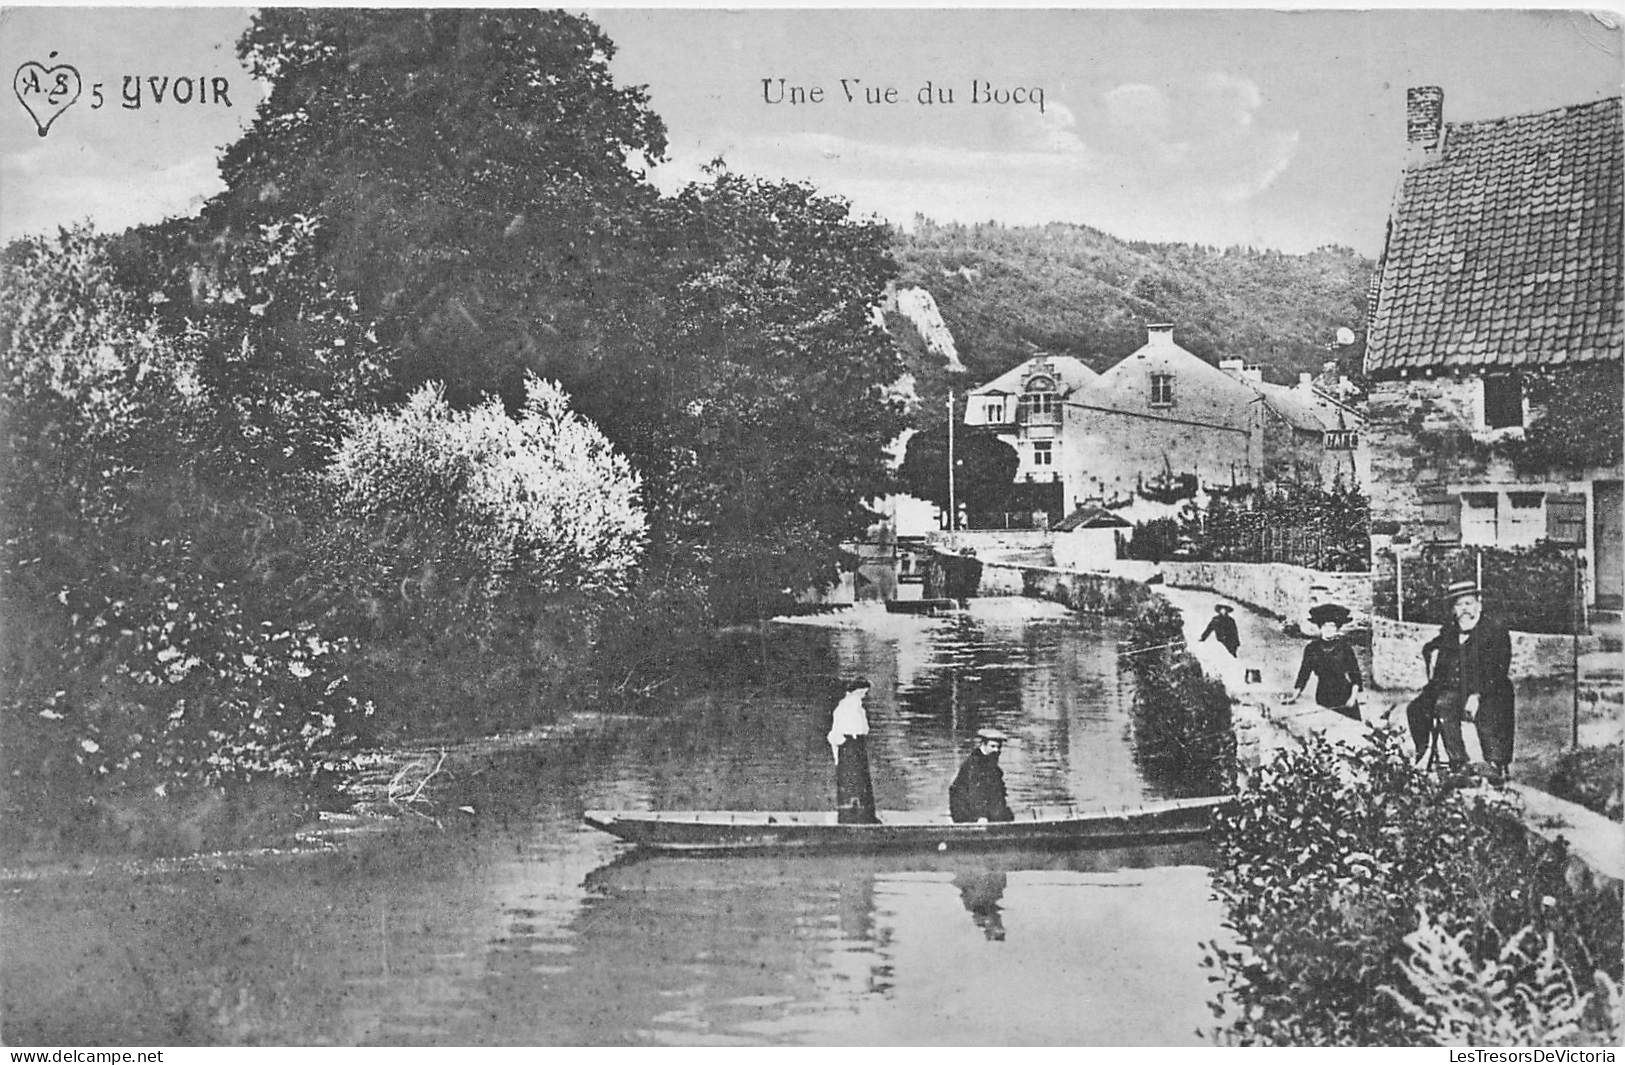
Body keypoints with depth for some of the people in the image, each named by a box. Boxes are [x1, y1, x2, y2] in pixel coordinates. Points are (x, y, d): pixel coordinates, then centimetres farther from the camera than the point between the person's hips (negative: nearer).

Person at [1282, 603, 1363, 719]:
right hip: (1323, 696, 2)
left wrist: (1353, 696, -9)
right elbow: (1304, 672, 10)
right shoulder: (1312, 648, 6)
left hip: (1344, 694, -2)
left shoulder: (1344, 647, 1)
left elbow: (1355, 673, 1)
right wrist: (1295, 695, 4)